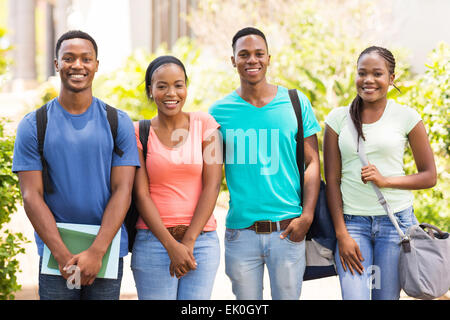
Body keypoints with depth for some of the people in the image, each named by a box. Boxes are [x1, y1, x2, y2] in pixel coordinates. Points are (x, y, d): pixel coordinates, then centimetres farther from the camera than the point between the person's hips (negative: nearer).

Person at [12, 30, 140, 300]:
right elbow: (32, 196, -3)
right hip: (54, 251, 0)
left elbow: (122, 191, -2)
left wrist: (96, 252, -13)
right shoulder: (33, 125, 3)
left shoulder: (118, 123, 4)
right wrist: (63, 255, -13)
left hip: (108, 249, 0)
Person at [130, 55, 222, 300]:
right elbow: (141, 195, -2)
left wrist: (188, 242, -8)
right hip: (153, 241, 0)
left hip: (202, 240, 1)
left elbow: (212, 186, -1)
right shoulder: (139, 132, 3)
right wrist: (171, 245, -12)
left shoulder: (204, 124, 5)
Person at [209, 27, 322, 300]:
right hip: (240, 232, 1)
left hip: (287, 230, 0)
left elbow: (312, 162, 4)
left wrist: (307, 216, -7)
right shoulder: (219, 111, 3)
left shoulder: (296, 103, 3)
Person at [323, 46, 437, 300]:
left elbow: (429, 176, 3)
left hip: (396, 220, 0)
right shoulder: (338, 118, 4)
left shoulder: (406, 117, 1)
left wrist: (386, 180, -12)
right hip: (352, 222, 0)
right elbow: (332, 180, 3)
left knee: (386, 296, 4)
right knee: (354, 296, -11)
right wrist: (342, 234, -4)